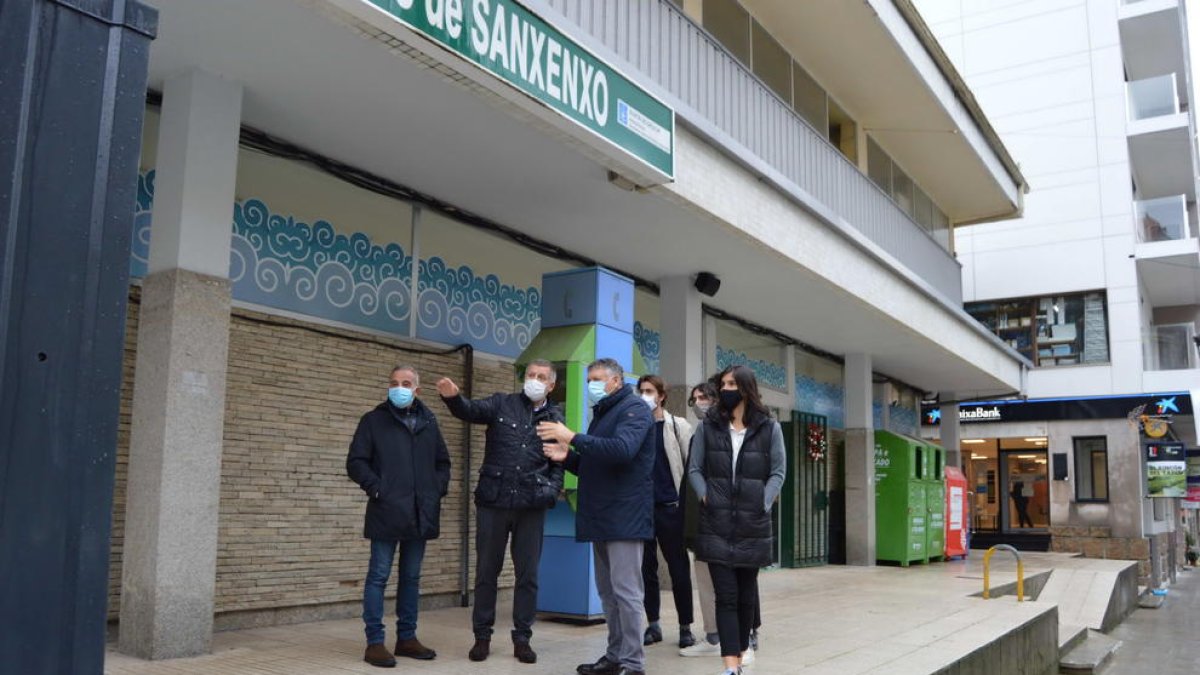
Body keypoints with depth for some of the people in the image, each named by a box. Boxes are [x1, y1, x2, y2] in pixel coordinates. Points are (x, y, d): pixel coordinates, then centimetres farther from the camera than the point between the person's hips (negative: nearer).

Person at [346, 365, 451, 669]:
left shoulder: (429, 422, 14)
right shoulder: (374, 420, 2)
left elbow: (443, 461, 21)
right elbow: (356, 462, -3)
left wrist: (439, 489, 6)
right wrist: (376, 489, -13)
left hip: (420, 514, 4)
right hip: (387, 512, -4)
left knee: (411, 577, 11)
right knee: (378, 576, -2)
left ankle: (407, 638, 20)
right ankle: (375, 642, 3)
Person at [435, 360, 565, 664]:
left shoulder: (556, 419, 8)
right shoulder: (502, 404, 3)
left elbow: (559, 464, 11)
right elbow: (470, 410, -14)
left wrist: (551, 491, -6)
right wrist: (453, 397, -35)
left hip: (531, 506, 1)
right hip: (493, 501, -1)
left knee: (528, 574, 7)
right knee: (486, 571, 7)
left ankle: (522, 638, 18)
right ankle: (482, 636, 19)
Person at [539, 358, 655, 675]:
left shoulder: (634, 409, -7)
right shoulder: (602, 414, 21)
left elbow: (623, 449, -26)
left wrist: (573, 438, -28)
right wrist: (567, 457, 5)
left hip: (624, 517, -9)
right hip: (602, 518, 9)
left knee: (625, 591, -7)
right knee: (607, 592, 12)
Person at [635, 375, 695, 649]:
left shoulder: (678, 426, 2)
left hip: (670, 507, -2)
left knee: (679, 569, 3)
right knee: (646, 568, 8)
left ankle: (685, 627, 13)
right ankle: (653, 624, 19)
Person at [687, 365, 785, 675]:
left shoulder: (769, 428, 3)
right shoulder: (708, 425, 5)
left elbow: (778, 471, 3)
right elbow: (694, 469, 7)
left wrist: (764, 504, -9)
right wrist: (705, 497, -8)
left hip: (752, 524, 0)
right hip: (716, 524, 0)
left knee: (747, 593, 12)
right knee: (726, 594, -4)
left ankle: (742, 650, 29)